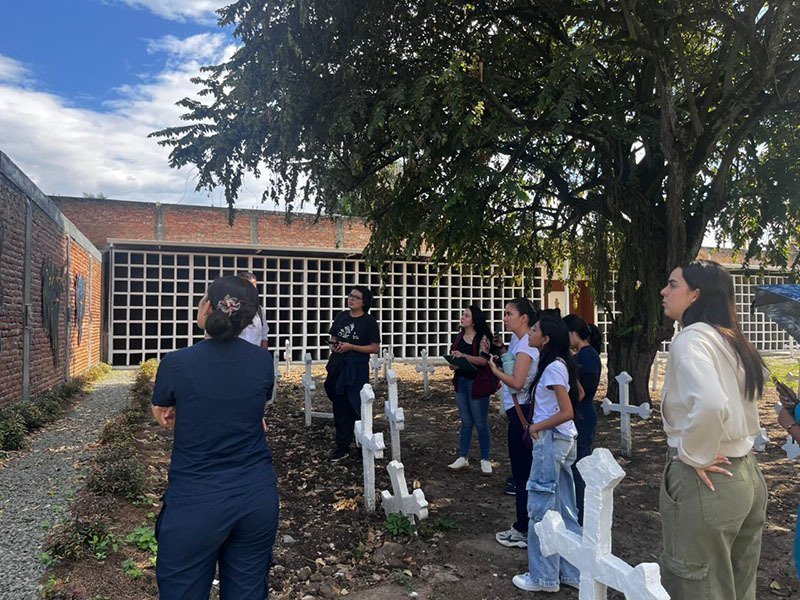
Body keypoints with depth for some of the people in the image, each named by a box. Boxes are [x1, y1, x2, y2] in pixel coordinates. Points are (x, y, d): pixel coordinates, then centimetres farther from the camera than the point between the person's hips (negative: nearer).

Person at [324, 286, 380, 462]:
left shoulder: (369, 321, -5)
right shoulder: (341, 316, 8)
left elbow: (375, 348, -8)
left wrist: (351, 347, -15)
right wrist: (333, 346, -4)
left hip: (357, 368, -4)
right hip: (337, 365, 5)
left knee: (354, 406, 1)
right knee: (339, 406, 8)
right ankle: (342, 446, 18)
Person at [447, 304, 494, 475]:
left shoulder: (482, 337, -11)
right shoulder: (460, 336, 8)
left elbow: (484, 360, -22)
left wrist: (464, 356, -32)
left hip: (477, 384, -6)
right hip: (461, 382, 6)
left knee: (481, 423, 3)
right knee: (466, 422, 13)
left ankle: (485, 460, 16)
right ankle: (463, 457, 20)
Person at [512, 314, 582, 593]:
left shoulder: (552, 368, -19)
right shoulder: (560, 364, 9)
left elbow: (567, 413, -23)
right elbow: (578, 395, 21)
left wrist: (536, 427, -12)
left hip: (551, 440, -10)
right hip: (563, 440, 10)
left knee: (541, 507, 2)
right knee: (564, 508, 16)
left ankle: (543, 576, 15)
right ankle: (572, 572, 26)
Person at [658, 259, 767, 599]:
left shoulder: (690, 339, -18)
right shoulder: (731, 340, 10)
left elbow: (711, 405, -34)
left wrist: (694, 456, -19)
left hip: (706, 482, -9)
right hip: (746, 475, 9)